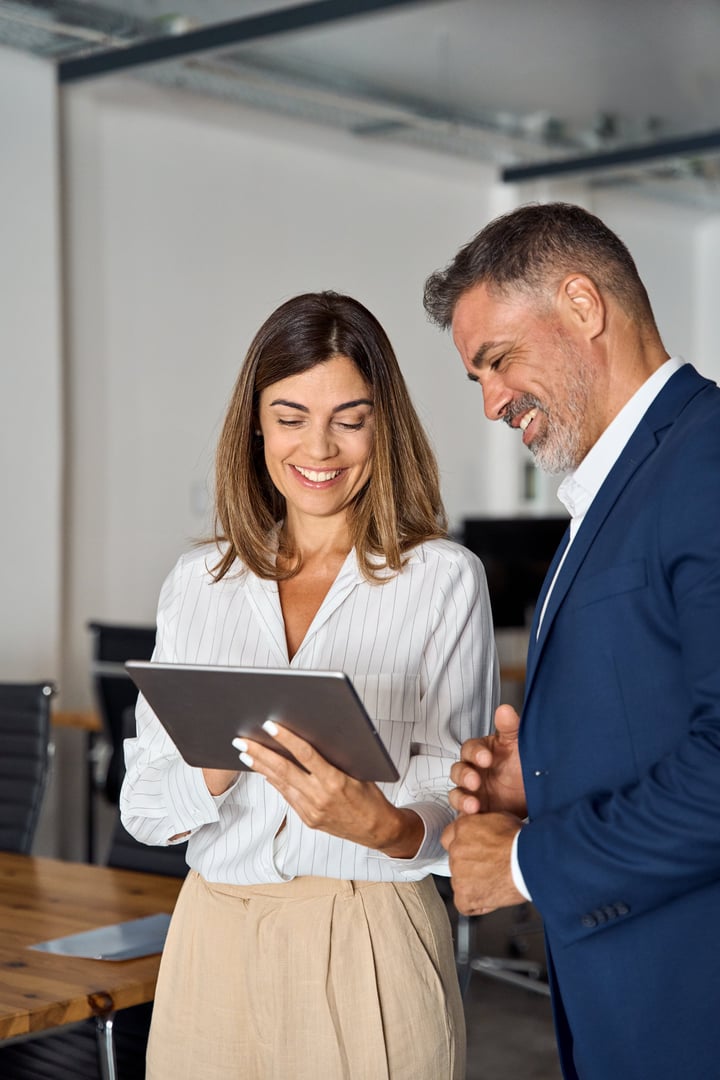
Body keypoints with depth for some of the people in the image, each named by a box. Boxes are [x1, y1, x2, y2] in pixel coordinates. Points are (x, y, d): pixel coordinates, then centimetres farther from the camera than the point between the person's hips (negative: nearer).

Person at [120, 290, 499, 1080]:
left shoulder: (444, 580, -3)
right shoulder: (198, 583, 6)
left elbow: (459, 812, -6)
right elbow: (141, 805, 4)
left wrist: (380, 824, -27)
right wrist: (218, 769, -17)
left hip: (369, 948, -3)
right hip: (215, 944, 3)